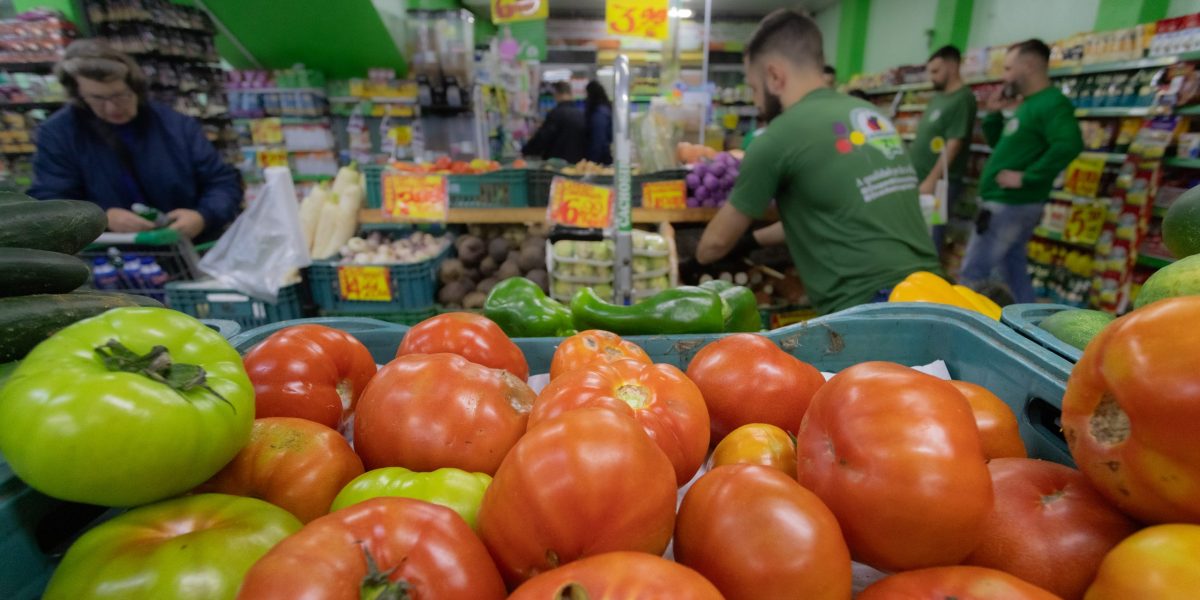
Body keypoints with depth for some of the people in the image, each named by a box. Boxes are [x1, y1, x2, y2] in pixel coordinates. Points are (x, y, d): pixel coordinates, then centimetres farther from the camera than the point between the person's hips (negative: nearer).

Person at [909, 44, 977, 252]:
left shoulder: (962, 99, -12)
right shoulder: (937, 97, 14)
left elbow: (954, 144, -19)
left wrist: (931, 180, -22)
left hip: (939, 184, -8)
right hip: (918, 179, 8)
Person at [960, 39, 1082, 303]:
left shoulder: (1052, 104, -15)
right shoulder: (1028, 104, 15)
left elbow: (1069, 144, -30)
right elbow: (1000, 143, 24)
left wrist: (1026, 177, -25)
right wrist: (993, 114, 12)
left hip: (1009, 204, -11)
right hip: (1012, 203, 11)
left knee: (972, 275, -7)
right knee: (1014, 273, 16)